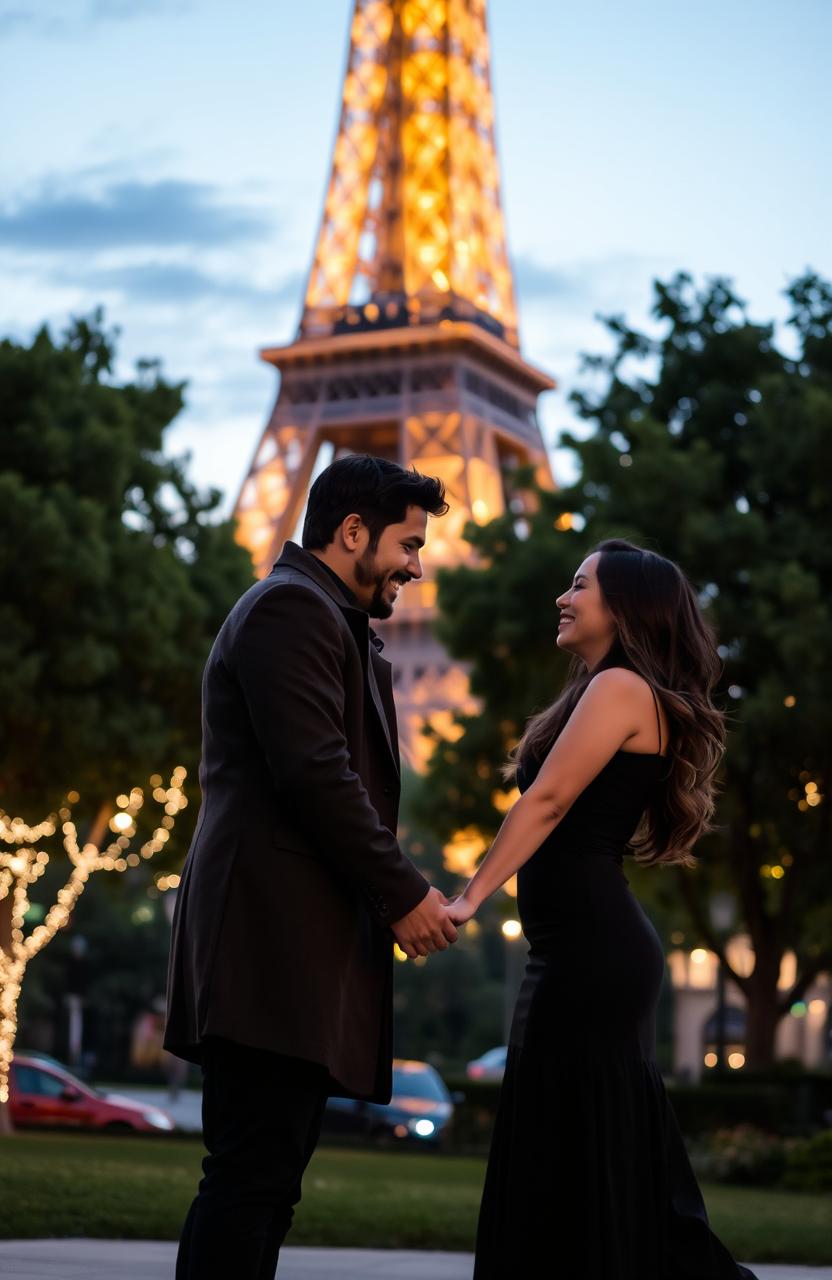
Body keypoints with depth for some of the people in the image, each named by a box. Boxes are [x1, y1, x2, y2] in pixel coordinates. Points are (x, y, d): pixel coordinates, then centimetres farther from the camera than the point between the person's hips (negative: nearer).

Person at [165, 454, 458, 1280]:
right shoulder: (291, 606, -7)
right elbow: (315, 771, -17)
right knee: (254, 1171, -12)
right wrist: (403, 894, -12)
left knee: (268, 1172, 8)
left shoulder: (330, 622, 26)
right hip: (277, 932, -10)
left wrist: (396, 889, 13)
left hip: (298, 940, 10)